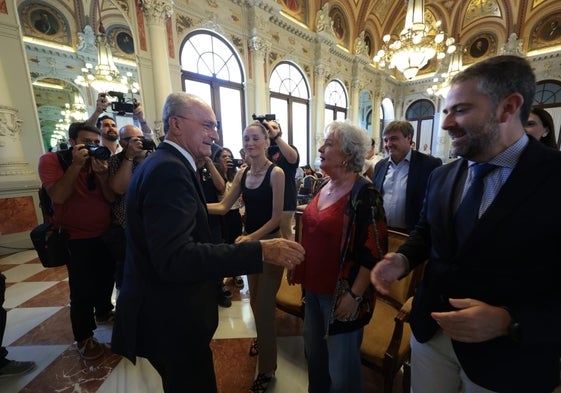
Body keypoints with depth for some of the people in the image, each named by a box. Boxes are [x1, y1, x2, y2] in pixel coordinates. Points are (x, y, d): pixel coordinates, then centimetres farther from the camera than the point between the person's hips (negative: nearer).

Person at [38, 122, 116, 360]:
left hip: (105, 235, 5)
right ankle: (83, 338, 18)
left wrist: (102, 173, -23)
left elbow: (112, 198, -7)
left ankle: (104, 311, 44)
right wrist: (76, 164, -26)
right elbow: (58, 196, -24)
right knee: (82, 290, -3)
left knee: (106, 279, 19)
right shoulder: (51, 160, -9)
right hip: (77, 239, -5)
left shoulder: (99, 161, 3)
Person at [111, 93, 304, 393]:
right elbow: (175, 258, -34)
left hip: (166, 310, 10)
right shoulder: (169, 170, -25)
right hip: (171, 317, -10)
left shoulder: (161, 163, 8)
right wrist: (260, 251, -37)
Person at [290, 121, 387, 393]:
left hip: (341, 294, -7)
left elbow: (374, 252, -19)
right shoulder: (324, 188, 4)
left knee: (341, 369, 15)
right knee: (314, 353, 26)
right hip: (314, 287, 7)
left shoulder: (364, 194, -18)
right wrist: (297, 267, 14)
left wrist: (354, 295, -18)